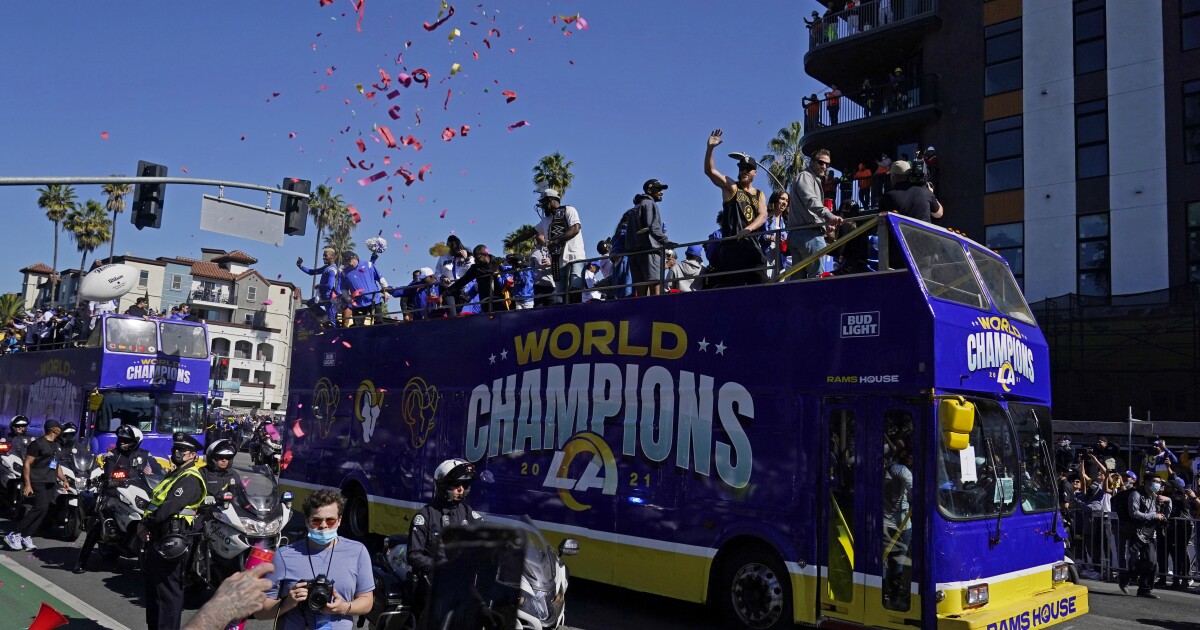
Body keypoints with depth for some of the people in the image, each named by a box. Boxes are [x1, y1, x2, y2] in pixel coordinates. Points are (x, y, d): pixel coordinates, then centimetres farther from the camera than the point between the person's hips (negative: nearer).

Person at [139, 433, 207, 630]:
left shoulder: (190, 479, -13)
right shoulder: (174, 475, 20)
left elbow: (171, 506, -24)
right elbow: (155, 502, 18)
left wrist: (146, 523, -15)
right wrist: (144, 523, 0)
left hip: (170, 541, -11)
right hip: (157, 538, 11)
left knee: (167, 590, -7)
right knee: (152, 588, 19)